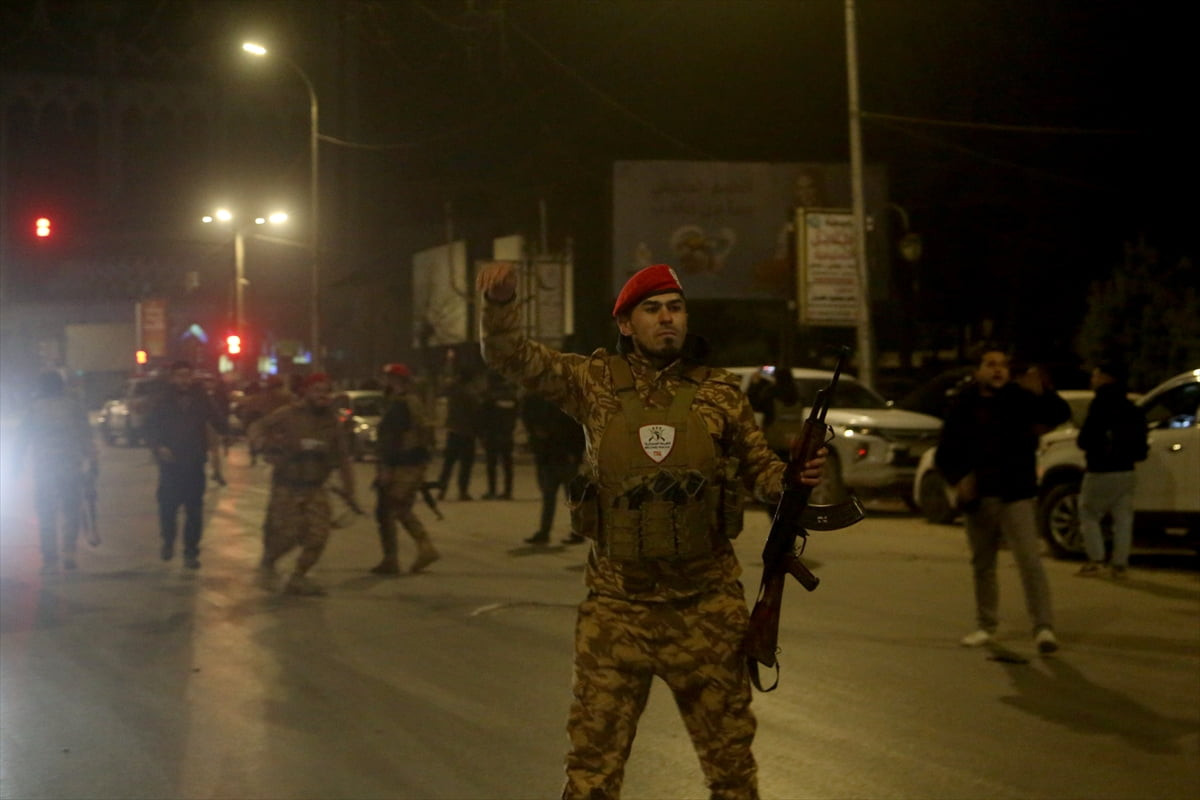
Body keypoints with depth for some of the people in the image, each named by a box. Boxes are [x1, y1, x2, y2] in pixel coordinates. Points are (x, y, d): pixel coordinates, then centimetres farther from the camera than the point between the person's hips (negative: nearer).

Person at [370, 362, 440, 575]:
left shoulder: (398, 405, -15)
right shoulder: (416, 403, 15)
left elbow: (391, 440, -21)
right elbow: (427, 431, 20)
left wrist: (386, 468, -22)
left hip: (400, 467, -10)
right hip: (417, 465, 10)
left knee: (386, 512, -1)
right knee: (403, 511, 19)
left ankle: (390, 560, 0)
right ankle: (426, 548, 8)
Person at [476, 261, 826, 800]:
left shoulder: (719, 391, 3)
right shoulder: (597, 382, 2)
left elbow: (757, 468, 12)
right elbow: (510, 357, -1)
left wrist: (792, 476, -10)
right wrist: (501, 303, -20)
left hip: (707, 608, 1)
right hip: (616, 609, -1)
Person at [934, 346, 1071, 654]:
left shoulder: (1020, 399, -1)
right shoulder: (963, 407, 4)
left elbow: (1060, 414, -16)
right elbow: (945, 454, 5)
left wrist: (1043, 393, -35)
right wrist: (959, 478, -14)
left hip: (1015, 496, -3)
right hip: (978, 498, 3)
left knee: (1030, 559, -14)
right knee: (982, 564, 14)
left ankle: (1044, 627, -15)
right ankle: (987, 625, 29)